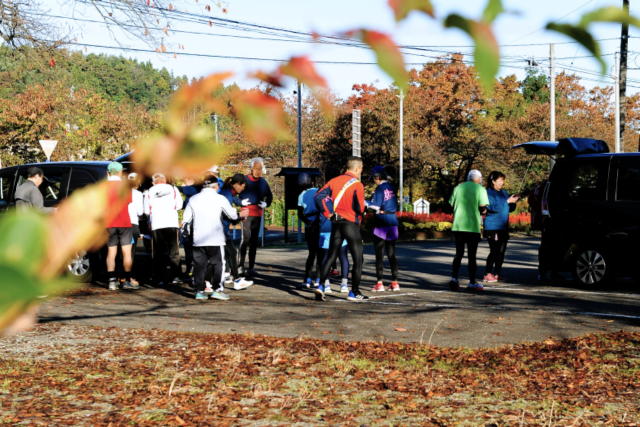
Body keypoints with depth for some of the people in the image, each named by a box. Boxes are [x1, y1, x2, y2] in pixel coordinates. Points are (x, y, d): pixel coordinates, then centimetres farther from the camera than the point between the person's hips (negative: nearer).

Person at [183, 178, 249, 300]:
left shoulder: (193, 199, 7)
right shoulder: (220, 199, -2)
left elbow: (186, 219, 8)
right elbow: (232, 215, 5)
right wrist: (241, 214, 25)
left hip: (198, 239, 3)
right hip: (215, 239, -3)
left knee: (199, 264, 8)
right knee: (217, 263, 4)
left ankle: (199, 290, 7)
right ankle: (216, 289, -2)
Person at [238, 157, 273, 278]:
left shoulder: (263, 182, 10)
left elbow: (269, 196, 23)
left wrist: (266, 204, 5)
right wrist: (241, 202, -16)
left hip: (258, 214, 5)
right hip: (246, 213, -5)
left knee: (254, 240, 7)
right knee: (246, 238, -13)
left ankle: (251, 267, 11)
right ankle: (241, 265, -6)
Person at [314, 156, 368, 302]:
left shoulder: (335, 180, 5)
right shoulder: (357, 184, -11)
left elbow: (319, 195, -2)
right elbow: (360, 207, -19)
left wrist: (328, 212, 3)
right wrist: (362, 211, 3)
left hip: (336, 223, 6)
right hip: (351, 224, -5)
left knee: (331, 256, 13)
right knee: (358, 259, 6)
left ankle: (321, 286, 0)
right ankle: (354, 292, 9)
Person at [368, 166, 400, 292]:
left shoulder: (380, 188, -11)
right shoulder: (391, 187, 10)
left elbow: (375, 206, -15)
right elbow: (396, 205, 14)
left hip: (382, 223, -7)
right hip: (393, 222, 7)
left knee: (379, 254, -1)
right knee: (391, 253, 11)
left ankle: (379, 283, -2)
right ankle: (395, 282, 11)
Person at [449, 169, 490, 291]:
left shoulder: (458, 187, 9)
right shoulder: (480, 189, -3)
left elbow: (452, 205, 9)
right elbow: (483, 208, -12)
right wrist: (482, 211, 10)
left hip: (457, 226, 3)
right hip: (472, 226, -3)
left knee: (459, 253, 12)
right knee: (471, 255, 5)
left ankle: (454, 278, -3)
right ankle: (472, 282, 8)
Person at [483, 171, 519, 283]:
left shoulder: (504, 193, 16)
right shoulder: (488, 193, -6)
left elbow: (510, 209, 20)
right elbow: (494, 208, -18)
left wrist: (513, 201, 0)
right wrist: (507, 201, -18)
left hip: (504, 227, 7)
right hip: (492, 227, -7)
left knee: (501, 251, 7)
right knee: (494, 251, -10)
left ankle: (497, 274, 14)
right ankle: (488, 274, -5)